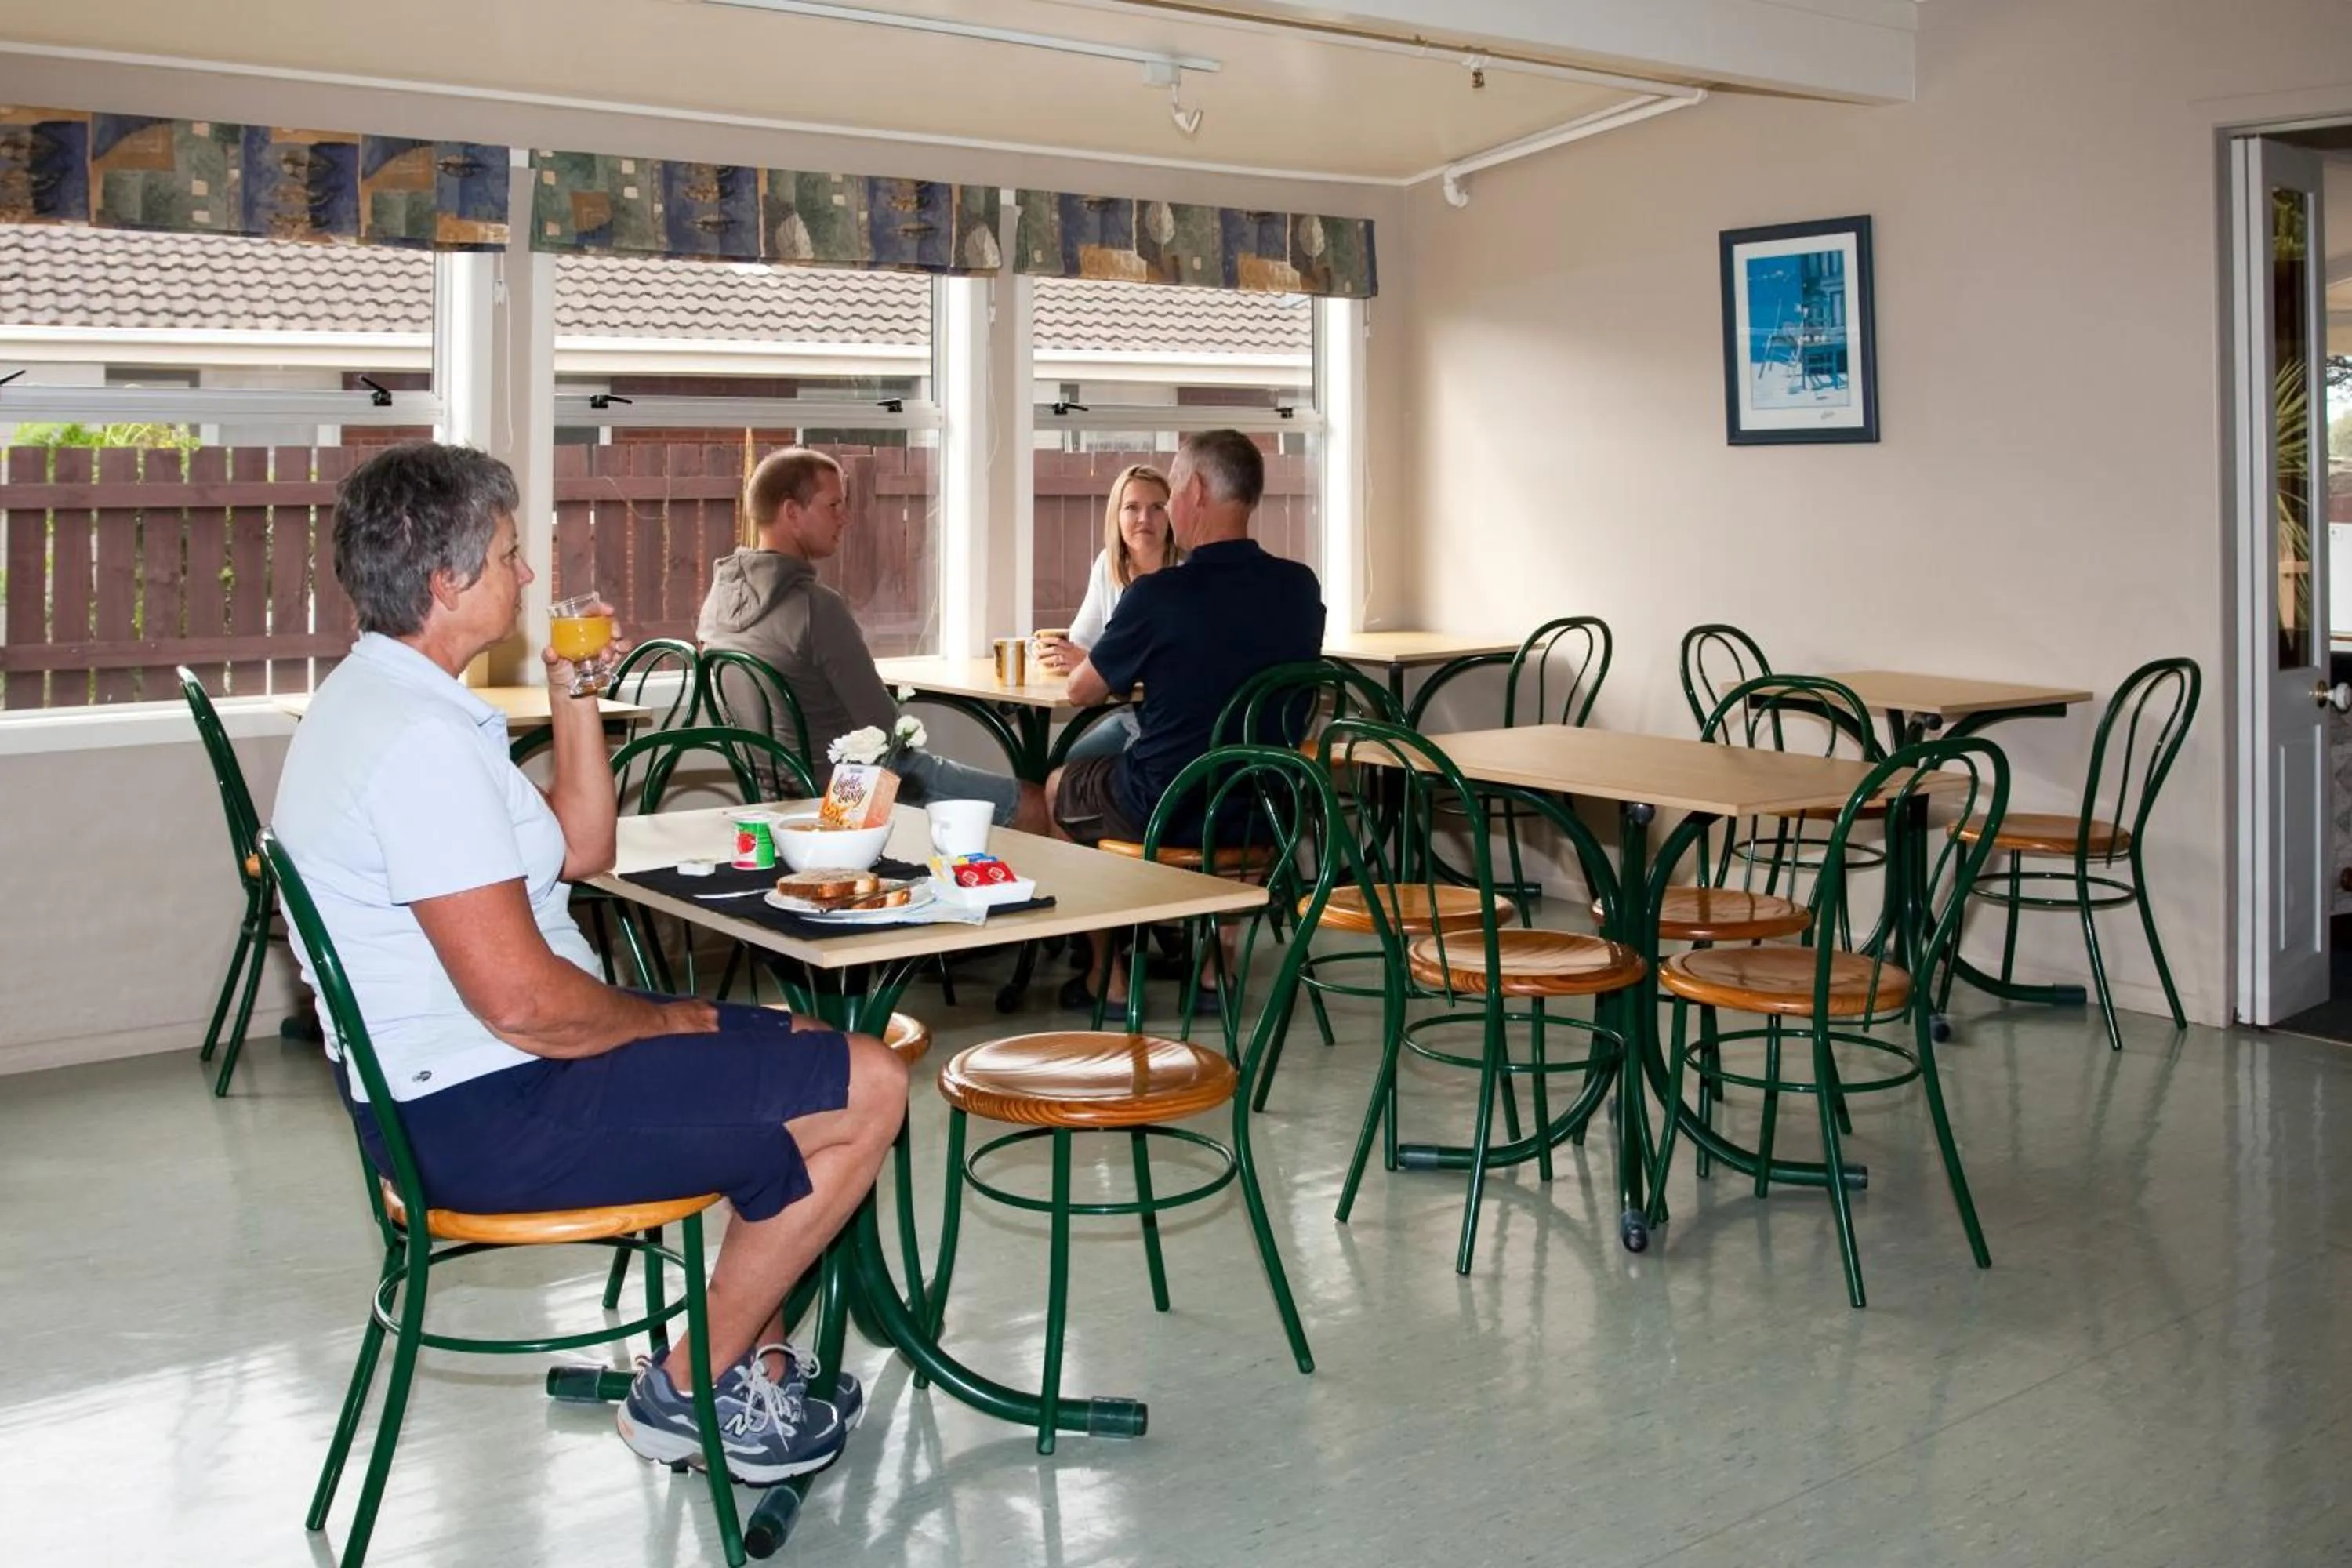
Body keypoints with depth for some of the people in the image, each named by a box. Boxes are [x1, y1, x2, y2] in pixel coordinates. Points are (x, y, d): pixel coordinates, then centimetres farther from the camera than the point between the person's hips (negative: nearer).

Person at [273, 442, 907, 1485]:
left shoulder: (375, 700, 12)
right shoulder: (421, 741, -24)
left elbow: (580, 854, 17)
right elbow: (521, 998, -28)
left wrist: (575, 696, 6)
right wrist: (669, 1023, -11)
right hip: (482, 1116, -11)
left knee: (814, 1062, 19)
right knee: (866, 1090, -11)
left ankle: (752, 1362, 21)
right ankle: (692, 1391, 4)